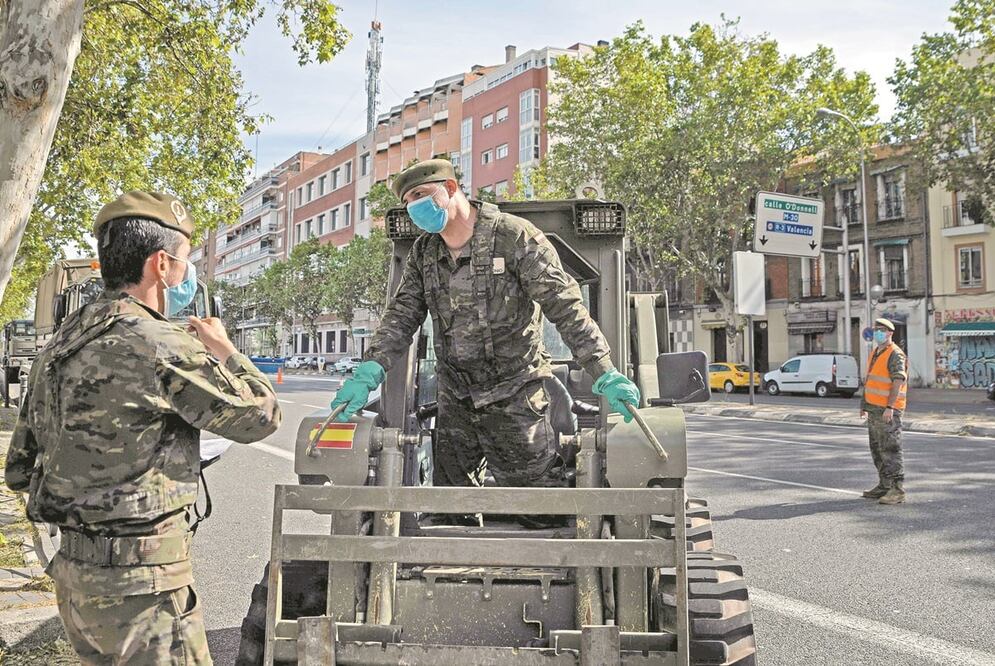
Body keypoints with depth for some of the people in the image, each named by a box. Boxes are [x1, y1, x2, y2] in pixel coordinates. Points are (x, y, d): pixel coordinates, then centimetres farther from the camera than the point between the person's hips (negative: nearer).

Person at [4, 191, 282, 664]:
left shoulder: (60, 345, 8)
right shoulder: (157, 344, -20)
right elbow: (260, 415, -12)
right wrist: (223, 350, 3)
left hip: (75, 571, 9)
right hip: (141, 585, -9)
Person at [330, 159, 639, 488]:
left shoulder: (514, 236, -14)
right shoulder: (423, 253, 7)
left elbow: (565, 305, -17)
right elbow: (401, 316, 3)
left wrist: (606, 375, -23)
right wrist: (368, 373, -12)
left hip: (514, 399, -6)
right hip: (454, 403, 6)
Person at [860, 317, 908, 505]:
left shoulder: (895, 355, -11)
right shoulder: (875, 353, 17)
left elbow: (898, 382, -19)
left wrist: (890, 407, -26)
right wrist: (865, 405, 21)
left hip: (887, 410, -9)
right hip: (874, 409, 9)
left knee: (890, 449, -9)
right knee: (877, 449, 14)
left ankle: (897, 490, -6)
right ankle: (884, 485, 23)